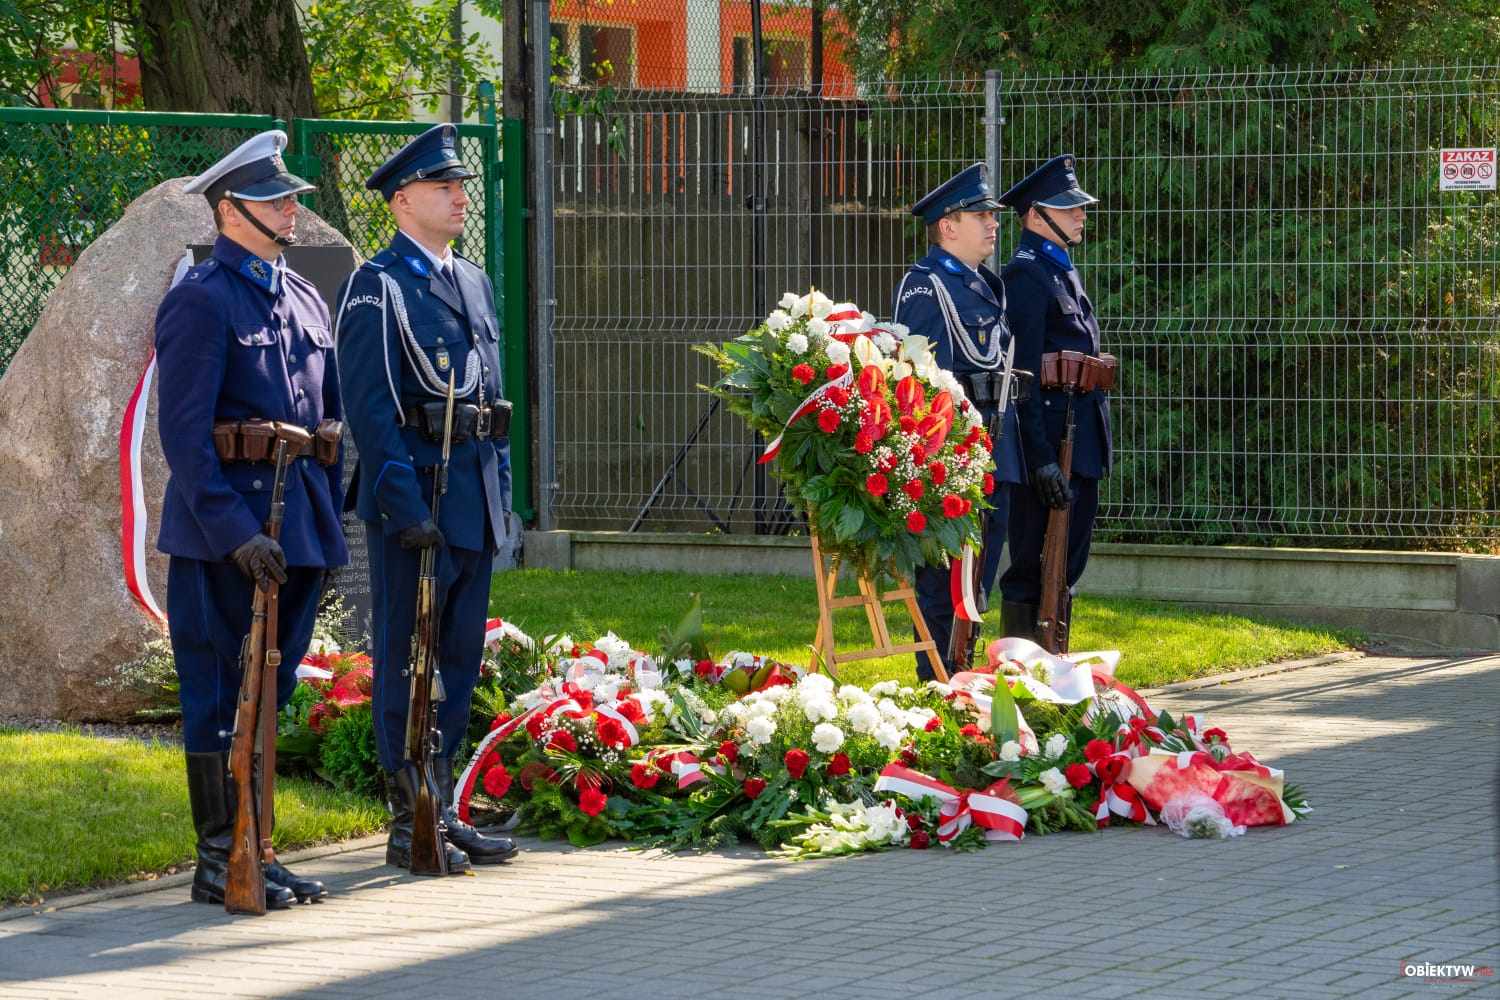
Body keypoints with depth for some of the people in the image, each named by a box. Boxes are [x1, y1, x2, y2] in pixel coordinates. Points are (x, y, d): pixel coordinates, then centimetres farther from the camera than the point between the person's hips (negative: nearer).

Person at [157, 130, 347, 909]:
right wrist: (238, 535, -20)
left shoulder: (303, 298, 16)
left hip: (299, 530, 8)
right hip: (223, 531, -8)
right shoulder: (200, 302, -9)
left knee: (269, 694, 12)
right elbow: (183, 433, -15)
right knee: (221, 693, -3)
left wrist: (327, 522, 13)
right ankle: (219, 861, 2)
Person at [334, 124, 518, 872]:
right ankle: (410, 825, 1)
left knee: (460, 658, 11)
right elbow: (369, 406, -14)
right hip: (414, 494, -8)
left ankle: (442, 811, 18)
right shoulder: (375, 287, -8)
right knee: (406, 662, -3)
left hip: (474, 501, 8)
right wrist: (404, 503, -20)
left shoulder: (473, 283, 17)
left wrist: (502, 495, 16)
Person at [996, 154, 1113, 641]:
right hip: (1051, 441, -10)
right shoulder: (1025, 275, -13)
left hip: (1081, 448, 10)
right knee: (1032, 575, -5)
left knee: (1066, 568, 12)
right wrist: (1042, 458, -22)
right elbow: (1024, 373, -18)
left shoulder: (1063, 271, 18)